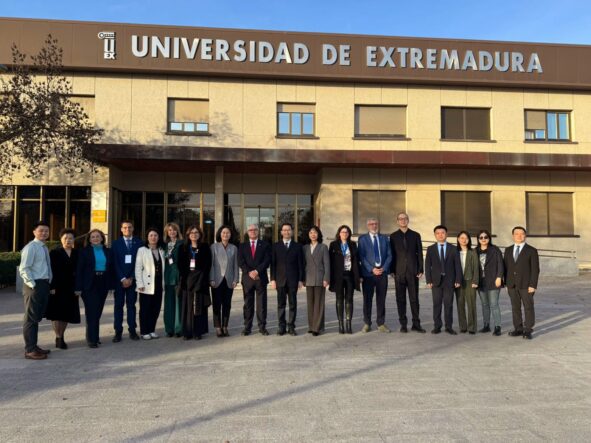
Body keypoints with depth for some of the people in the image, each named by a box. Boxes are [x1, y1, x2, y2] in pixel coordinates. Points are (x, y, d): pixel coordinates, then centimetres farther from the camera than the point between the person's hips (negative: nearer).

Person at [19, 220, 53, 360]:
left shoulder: (44, 248, 15)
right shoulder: (31, 247, -11)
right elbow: (23, 269, -16)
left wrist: (47, 284, 12)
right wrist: (33, 285, -19)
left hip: (44, 285, 9)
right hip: (34, 285, -9)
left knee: (37, 317, 16)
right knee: (30, 318, -2)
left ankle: (34, 346, 26)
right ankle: (29, 350, 3)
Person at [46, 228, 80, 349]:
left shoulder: (77, 253, 7)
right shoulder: (54, 253, -1)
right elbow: (51, 271, -7)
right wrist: (52, 287, -14)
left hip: (70, 288, 3)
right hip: (57, 288, -3)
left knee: (67, 313, 8)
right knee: (56, 314, -1)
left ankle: (61, 337, 22)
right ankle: (58, 338, 7)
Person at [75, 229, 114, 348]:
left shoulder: (108, 252, 10)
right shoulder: (84, 252, 1)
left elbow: (112, 269, 10)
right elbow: (79, 270, -3)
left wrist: (112, 285, 4)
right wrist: (79, 288, -9)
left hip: (103, 284, 3)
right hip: (89, 285, -3)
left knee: (98, 312, 9)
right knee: (92, 312, -5)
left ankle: (94, 336, 20)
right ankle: (92, 339, 0)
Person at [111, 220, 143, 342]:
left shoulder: (138, 243, 4)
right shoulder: (116, 243, 4)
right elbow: (115, 263, -1)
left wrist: (131, 278, -6)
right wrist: (122, 279, -9)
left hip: (132, 279, 0)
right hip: (119, 279, 0)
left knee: (131, 304, 5)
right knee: (118, 305, 2)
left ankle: (132, 330, 10)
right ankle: (118, 331, 6)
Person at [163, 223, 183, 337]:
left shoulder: (181, 244, -1)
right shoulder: (165, 245, 14)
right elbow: (164, 261, 14)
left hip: (178, 276, -4)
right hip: (168, 276, 4)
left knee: (179, 302, -2)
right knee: (169, 303, 5)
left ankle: (179, 328, 4)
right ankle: (169, 329, 11)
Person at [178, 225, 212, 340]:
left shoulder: (205, 247, 5)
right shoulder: (183, 248, 10)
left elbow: (208, 264, 0)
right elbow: (180, 264, 6)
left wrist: (202, 277, -10)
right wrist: (184, 276, -7)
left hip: (200, 279, -1)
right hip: (187, 279, 2)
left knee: (199, 305, 0)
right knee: (187, 306, 1)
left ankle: (198, 331, 6)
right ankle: (187, 332, 6)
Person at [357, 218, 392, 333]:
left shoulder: (384, 238, 13)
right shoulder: (362, 239, 3)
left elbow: (389, 255, 8)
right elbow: (361, 257, -4)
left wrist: (384, 268, -7)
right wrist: (372, 269, -12)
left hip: (382, 272, 2)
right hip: (368, 273, -2)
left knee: (381, 300, 6)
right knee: (367, 299, 3)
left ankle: (381, 324, 14)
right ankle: (367, 324, 13)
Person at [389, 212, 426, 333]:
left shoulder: (415, 235, 8)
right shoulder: (393, 236, 7)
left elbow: (419, 253, 6)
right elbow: (392, 254, 5)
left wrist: (420, 270, -1)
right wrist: (392, 271, -1)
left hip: (413, 271, 0)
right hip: (399, 272, 0)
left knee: (414, 298, 3)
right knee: (400, 299, 3)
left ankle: (416, 324, 11)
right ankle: (403, 324, 10)